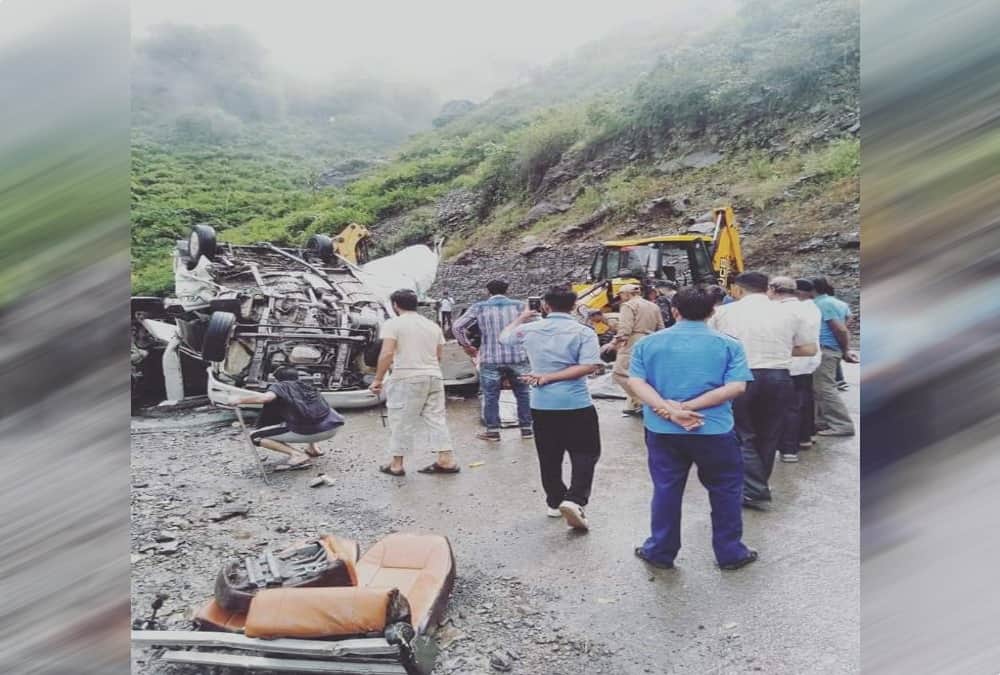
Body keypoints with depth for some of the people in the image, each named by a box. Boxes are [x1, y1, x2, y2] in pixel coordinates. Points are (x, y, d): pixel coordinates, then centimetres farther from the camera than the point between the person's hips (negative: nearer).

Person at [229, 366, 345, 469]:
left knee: (255, 437, 8)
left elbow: (265, 397, -14)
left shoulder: (279, 386, 8)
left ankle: (297, 455, -4)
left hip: (307, 433, -6)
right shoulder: (308, 386, 25)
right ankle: (313, 448, 25)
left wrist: (239, 399, -2)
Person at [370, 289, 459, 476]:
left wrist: (378, 379, -9)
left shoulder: (393, 324, -5)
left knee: (401, 422, 4)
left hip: (407, 379, -5)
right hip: (434, 377, 6)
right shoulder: (433, 325, 13)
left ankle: (396, 464, 12)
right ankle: (446, 460, 9)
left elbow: (387, 353, -16)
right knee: (436, 418, 10)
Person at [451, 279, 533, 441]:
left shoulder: (479, 307, 1)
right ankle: (526, 428, 22)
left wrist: (467, 346, 10)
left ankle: (493, 431, 15)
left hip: (490, 359, -1)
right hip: (518, 357, 1)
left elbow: (457, 327, -1)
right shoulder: (519, 306, 2)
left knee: (491, 396, 10)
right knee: (523, 393, 15)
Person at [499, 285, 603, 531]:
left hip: (541, 404, 4)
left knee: (549, 456, 16)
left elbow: (504, 337, 20)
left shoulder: (529, 329, 2)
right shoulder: (583, 332, -6)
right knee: (585, 454, 6)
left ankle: (555, 502, 27)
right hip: (576, 403, -3)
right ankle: (574, 500, -11)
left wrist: (521, 318, 37)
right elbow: (589, 366, -17)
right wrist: (550, 378, -15)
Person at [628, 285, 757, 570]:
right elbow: (735, 387, -13)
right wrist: (688, 407, -16)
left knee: (666, 490, 14)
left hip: (662, 430, 2)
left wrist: (670, 411, -17)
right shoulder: (729, 345, -2)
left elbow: (636, 382, -8)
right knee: (725, 491, 16)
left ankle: (660, 551, 25)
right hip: (714, 430, -1)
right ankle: (730, 553, 26)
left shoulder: (648, 343, 1)